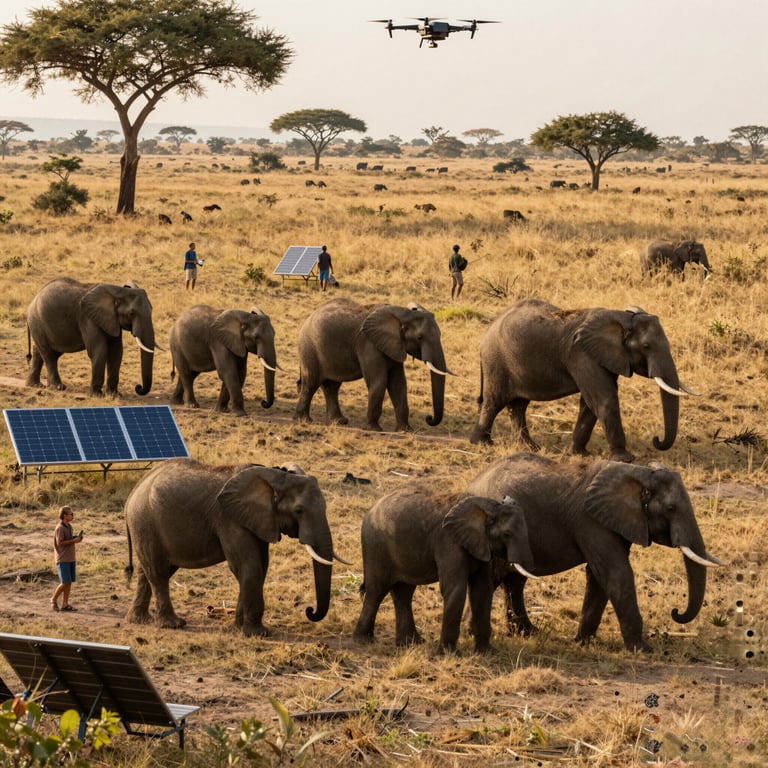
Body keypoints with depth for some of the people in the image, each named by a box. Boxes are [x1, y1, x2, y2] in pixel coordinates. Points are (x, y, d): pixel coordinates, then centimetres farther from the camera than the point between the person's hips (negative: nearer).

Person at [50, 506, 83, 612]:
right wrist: (74, 541, -17)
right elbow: (60, 543, -17)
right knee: (65, 582, -10)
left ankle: (65, 604, 8)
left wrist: (77, 538, 0)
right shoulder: (60, 528, -13)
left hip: (70, 558, 8)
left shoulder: (69, 526, 12)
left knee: (69, 582, 5)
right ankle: (54, 599, 8)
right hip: (63, 559, -8)